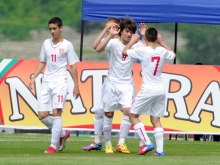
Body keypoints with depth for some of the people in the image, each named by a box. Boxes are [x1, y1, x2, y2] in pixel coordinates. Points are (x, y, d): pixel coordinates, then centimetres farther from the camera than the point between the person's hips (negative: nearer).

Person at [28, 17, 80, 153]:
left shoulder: (67, 45, -3)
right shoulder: (46, 43, 10)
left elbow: (73, 66, 0)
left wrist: (76, 86, -2)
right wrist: (33, 78, 9)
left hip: (60, 82, -5)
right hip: (46, 82, 5)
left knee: (56, 112, -16)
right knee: (42, 116, -1)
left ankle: (53, 146, -13)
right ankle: (63, 134, 23)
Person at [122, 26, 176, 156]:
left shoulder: (142, 51, -13)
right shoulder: (163, 51, 1)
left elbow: (124, 52, 0)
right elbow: (173, 55, 25)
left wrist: (133, 41, 15)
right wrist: (162, 42, 31)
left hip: (148, 90, -5)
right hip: (161, 90, 5)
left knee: (133, 115, 10)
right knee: (156, 120, 12)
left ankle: (147, 143, -1)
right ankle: (160, 150, 4)